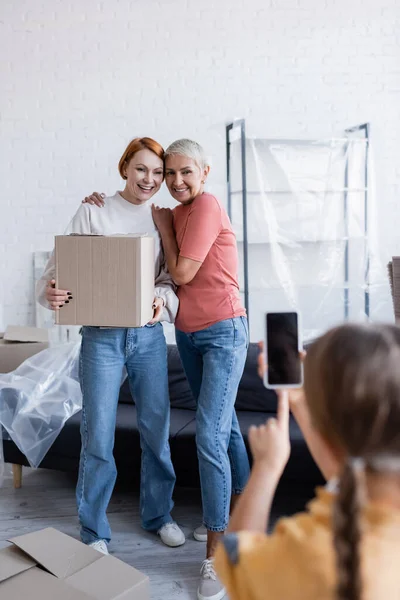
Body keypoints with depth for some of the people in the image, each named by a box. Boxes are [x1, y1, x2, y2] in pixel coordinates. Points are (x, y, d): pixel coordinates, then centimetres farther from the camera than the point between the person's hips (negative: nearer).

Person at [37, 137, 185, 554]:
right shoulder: (93, 213, -1)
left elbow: (171, 278, 4)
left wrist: (163, 300, -18)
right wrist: (50, 292, -26)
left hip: (149, 335, 3)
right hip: (101, 336, -3)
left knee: (156, 429, 11)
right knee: (98, 437, 3)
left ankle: (159, 515, 32)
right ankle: (94, 531, 22)